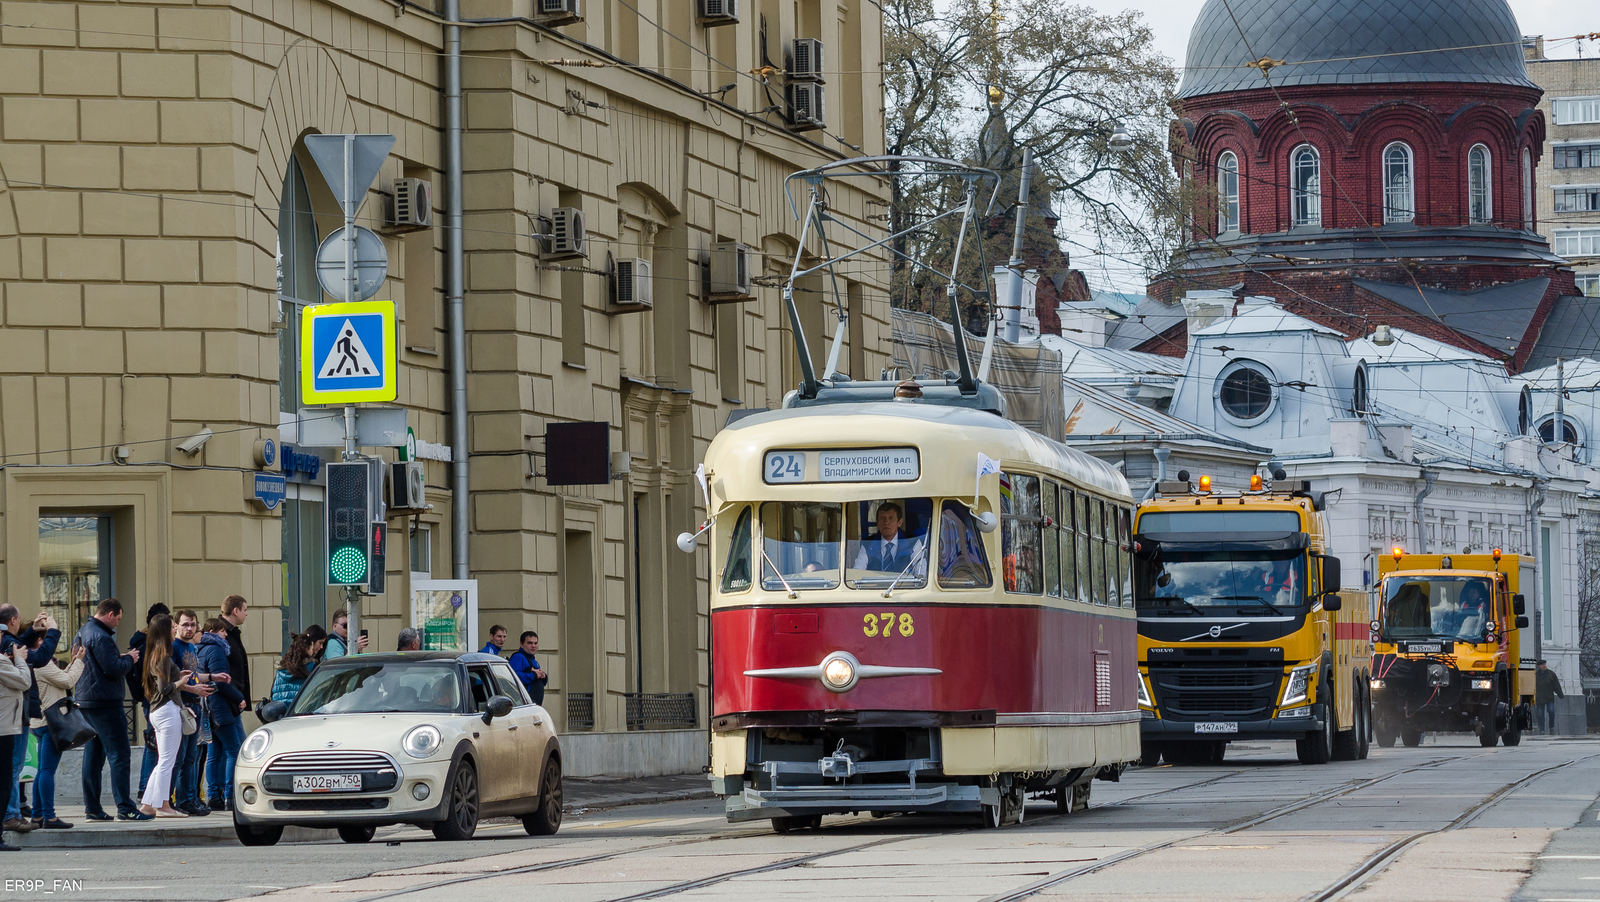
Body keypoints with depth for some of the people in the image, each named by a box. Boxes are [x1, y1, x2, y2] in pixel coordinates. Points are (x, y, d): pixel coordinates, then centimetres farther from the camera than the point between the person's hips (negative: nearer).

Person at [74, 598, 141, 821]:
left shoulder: (82, 633, 16)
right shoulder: (100, 637, -16)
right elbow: (113, 670, -20)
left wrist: (122, 659, 10)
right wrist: (129, 659, -3)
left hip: (85, 701, 10)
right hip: (104, 701, -10)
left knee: (93, 756, 11)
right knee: (119, 754, -8)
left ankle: (92, 808, 11)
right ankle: (125, 808, -10)